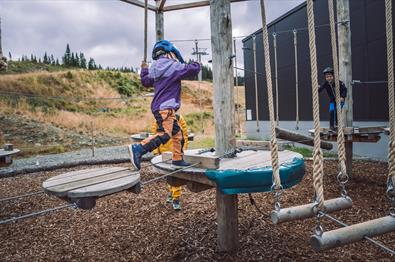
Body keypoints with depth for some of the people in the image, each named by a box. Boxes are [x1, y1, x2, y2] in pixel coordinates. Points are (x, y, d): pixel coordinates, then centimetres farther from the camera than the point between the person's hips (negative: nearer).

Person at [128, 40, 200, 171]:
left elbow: (145, 81, 27)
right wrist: (196, 64, 13)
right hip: (166, 107, -10)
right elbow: (193, 69, -11)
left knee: (177, 133, 15)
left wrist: (144, 69, 44)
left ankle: (178, 160, 20)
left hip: (158, 106, 10)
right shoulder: (173, 66, -7)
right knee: (164, 134, -21)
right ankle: (138, 148, -31)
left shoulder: (154, 68, 15)